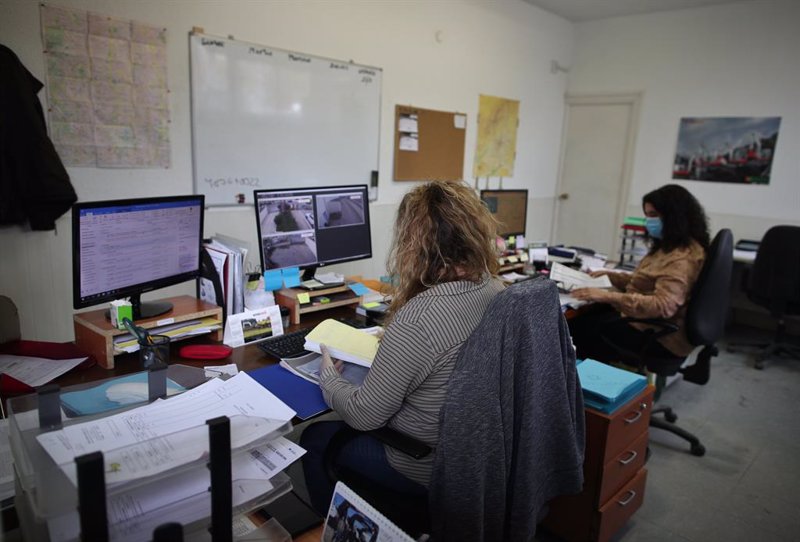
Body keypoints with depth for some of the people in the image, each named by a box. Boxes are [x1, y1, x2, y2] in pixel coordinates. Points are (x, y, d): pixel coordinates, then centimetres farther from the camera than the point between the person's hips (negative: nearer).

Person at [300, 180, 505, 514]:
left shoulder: (419, 317, -34)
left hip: (428, 469, -7)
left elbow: (365, 416, -22)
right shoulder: (498, 292, -9)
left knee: (315, 438, 17)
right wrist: (392, 343, 16)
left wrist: (328, 378, -4)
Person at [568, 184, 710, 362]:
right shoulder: (670, 247, 10)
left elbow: (662, 306, -36)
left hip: (659, 335, -10)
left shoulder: (682, 257, -24)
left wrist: (608, 296, -38)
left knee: (579, 328, -10)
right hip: (650, 320, 10)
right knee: (581, 315, 6)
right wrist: (611, 276, 11)